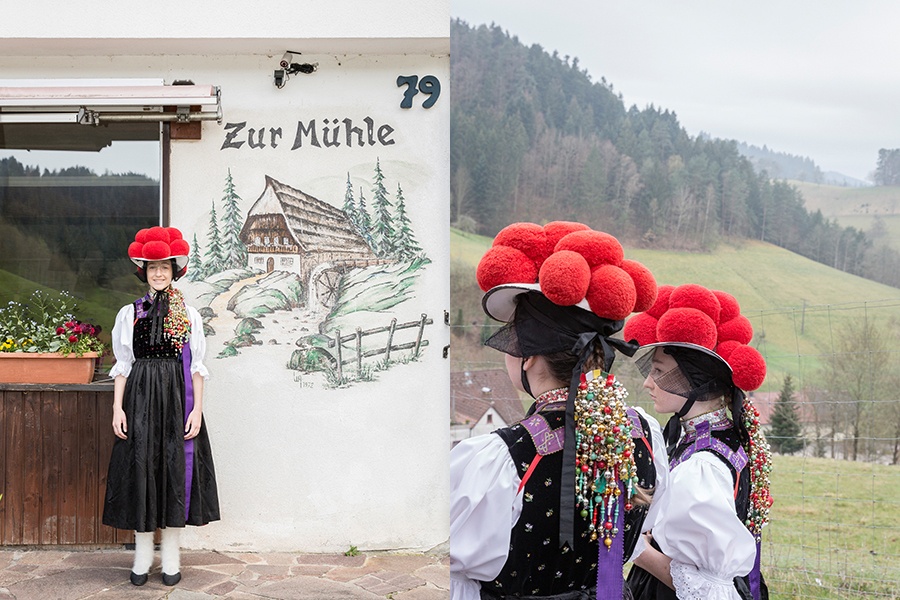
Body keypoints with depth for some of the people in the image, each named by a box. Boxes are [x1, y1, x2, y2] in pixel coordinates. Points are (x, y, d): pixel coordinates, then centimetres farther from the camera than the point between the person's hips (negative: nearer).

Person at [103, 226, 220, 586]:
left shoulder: (189, 316, 6)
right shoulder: (129, 313, 7)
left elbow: (196, 367, 4)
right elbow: (123, 365, 6)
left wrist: (196, 409, -4)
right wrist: (118, 407, -2)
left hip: (177, 398, 0)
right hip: (140, 398, 1)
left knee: (176, 469, 1)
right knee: (140, 468, 2)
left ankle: (171, 557, 11)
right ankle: (143, 556, 14)